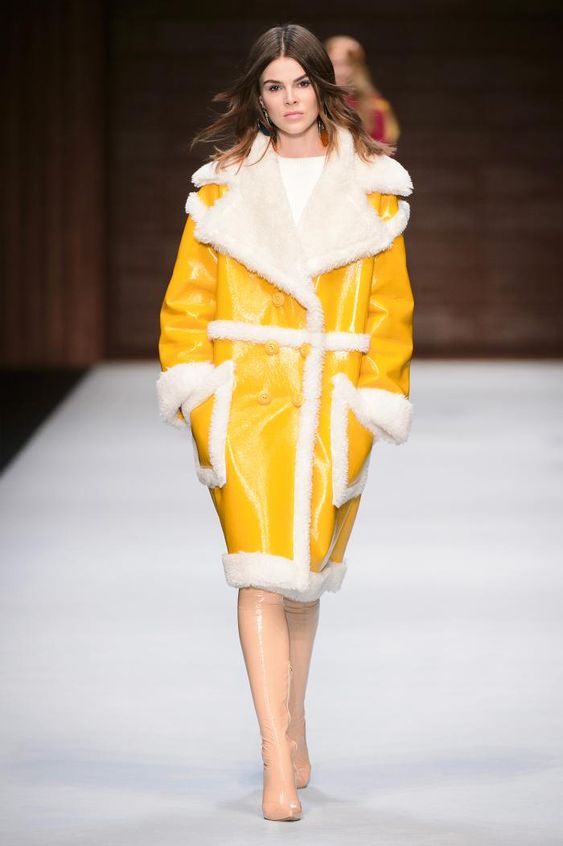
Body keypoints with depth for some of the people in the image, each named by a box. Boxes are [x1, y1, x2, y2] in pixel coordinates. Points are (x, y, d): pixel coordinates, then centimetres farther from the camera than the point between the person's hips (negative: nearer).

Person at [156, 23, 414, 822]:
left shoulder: (371, 187, 8)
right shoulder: (224, 185, 8)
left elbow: (391, 305, 7)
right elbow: (187, 294, 7)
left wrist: (379, 396, -2)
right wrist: (187, 381, -4)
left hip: (333, 401, 1)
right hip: (245, 393, -1)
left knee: (308, 568, 9)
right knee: (262, 569, -11)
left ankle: (292, 731, 29)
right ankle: (280, 764, -14)